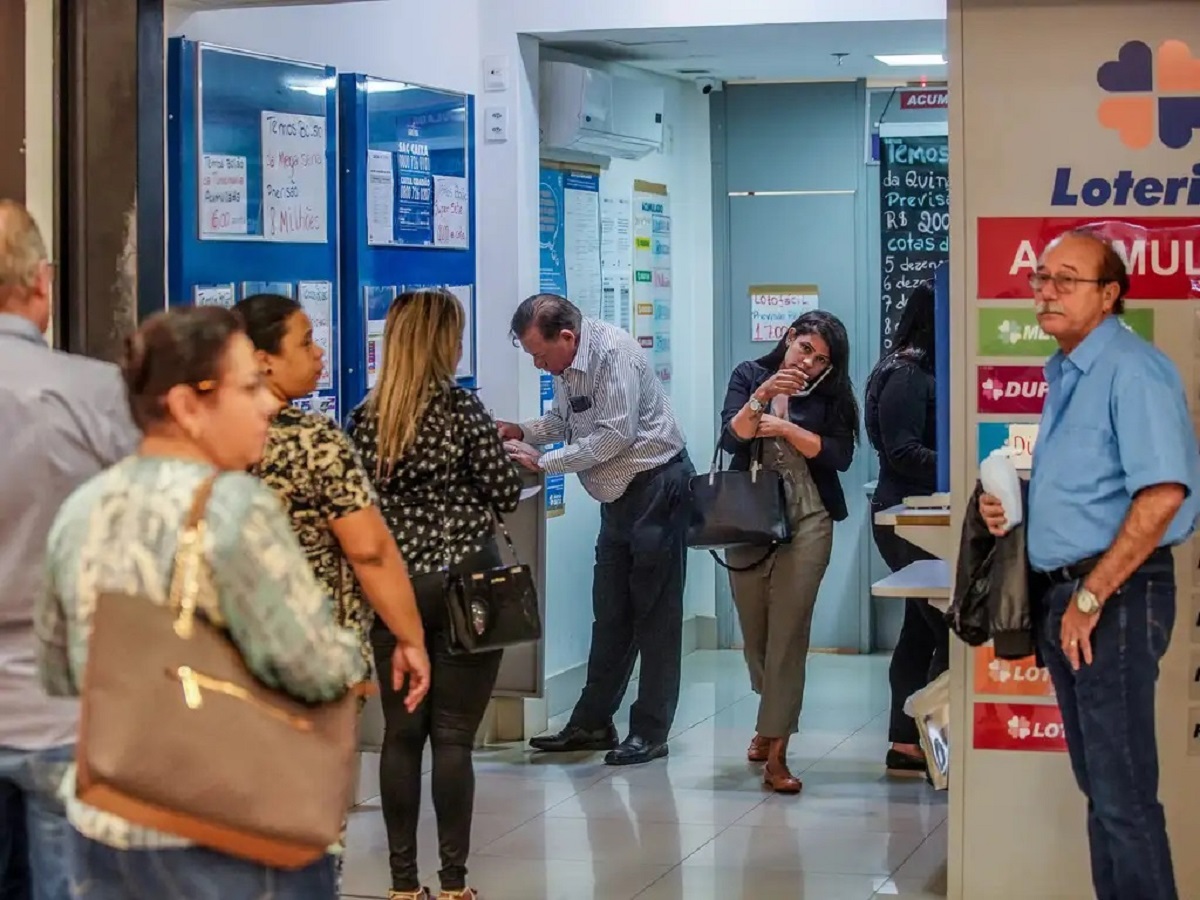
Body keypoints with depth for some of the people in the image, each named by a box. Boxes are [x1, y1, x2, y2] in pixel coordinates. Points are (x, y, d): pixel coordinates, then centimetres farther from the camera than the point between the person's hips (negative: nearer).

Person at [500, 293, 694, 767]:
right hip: (619, 495, 9)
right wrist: (523, 432, -1)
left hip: (656, 486, -9)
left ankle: (650, 731, 1)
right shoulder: (566, 364, 5)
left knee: (655, 611, -3)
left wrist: (542, 462, -22)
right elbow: (563, 420, 19)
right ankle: (592, 723, 19)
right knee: (610, 613, 13)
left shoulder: (613, 354, -22)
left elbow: (614, 435, -26)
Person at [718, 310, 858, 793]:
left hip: (806, 523, -2)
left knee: (788, 633, -9)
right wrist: (762, 397, -21)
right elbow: (731, 437, -7)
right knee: (754, 630, 11)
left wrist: (785, 428, -13)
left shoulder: (830, 394, 3)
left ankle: (776, 751, -10)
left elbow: (840, 455, -7)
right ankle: (772, 719, 37)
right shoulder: (750, 376, 5)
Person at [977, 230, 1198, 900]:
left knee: (1123, 793, -8)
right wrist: (1011, 504, 9)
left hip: (1113, 596, -10)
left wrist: (1091, 597, -21)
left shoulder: (1131, 370, -15)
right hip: (1067, 593, 10)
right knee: (1099, 784, 15)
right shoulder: (1065, 374, 16)